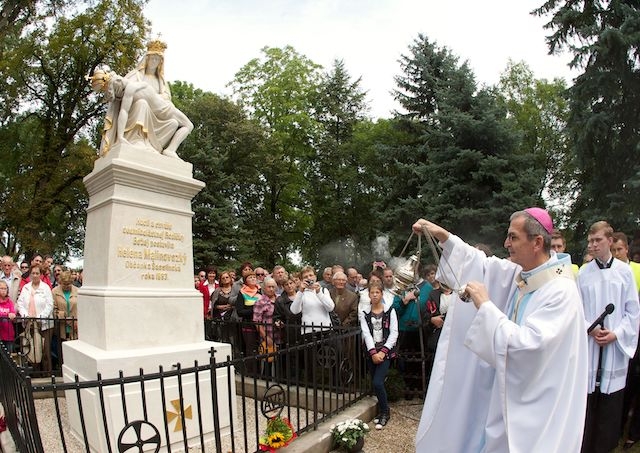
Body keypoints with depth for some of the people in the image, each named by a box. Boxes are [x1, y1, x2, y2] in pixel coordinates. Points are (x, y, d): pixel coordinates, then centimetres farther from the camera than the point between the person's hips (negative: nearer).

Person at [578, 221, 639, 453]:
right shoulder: (583, 273, 0)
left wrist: (616, 334, -9)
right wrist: (590, 329, -11)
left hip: (616, 346, 0)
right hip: (588, 345, 0)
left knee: (611, 403, 8)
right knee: (587, 399, 6)